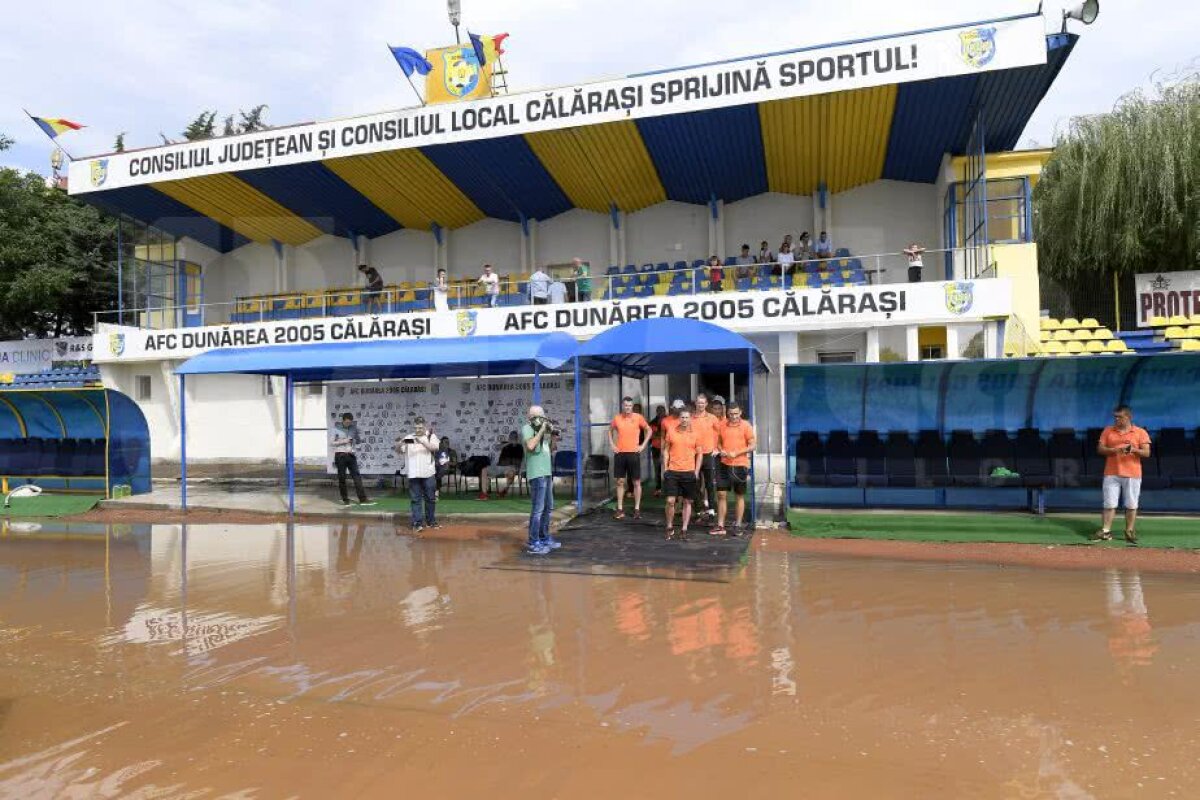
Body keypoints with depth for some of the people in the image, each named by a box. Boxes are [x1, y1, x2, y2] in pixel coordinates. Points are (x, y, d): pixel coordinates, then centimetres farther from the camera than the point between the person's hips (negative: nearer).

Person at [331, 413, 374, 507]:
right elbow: (331, 442, -3)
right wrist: (344, 441, -15)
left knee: (357, 476, -4)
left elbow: (358, 441, 14)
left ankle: (362, 499, -7)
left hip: (351, 455, 2)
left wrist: (360, 439, -10)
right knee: (342, 478, 2)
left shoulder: (354, 428, 5)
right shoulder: (336, 428, -2)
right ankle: (345, 499, 11)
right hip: (340, 455, -2)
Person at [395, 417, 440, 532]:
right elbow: (398, 451, 2)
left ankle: (431, 521, 20)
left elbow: (435, 448, -13)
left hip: (428, 473, 0)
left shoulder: (431, 436, 5)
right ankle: (417, 523, 2)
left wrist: (422, 442, -27)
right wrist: (399, 443, -20)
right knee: (416, 499, 0)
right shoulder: (408, 437, 8)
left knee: (430, 498, 8)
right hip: (413, 474, 0)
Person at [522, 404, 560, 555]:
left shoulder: (539, 430, 16)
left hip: (546, 472, 9)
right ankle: (533, 544, -7)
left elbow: (548, 448, 23)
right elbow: (530, 446, -25)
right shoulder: (527, 428, -8)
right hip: (537, 474, -9)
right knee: (538, 509, -10)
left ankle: (544, 538, 28)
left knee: (548, 508, 17)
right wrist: (541, 431, -16)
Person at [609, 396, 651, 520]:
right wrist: (612, 444, 8)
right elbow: (610, 430, 20)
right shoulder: (617, 418, 3)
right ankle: (620, 510, 11)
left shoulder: (638, 417, -4)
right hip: (619, 454, 2)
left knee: (636, 482, 2)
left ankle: (637, 509, 10)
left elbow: (649, 430, 6)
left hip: (633, 453, -2)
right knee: (620, 482, 6)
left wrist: (643, 445, -2)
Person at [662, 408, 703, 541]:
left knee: (687, 502, 6)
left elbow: (699, 454, 6)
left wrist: (696, 471, -1)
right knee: (670, 501, -5)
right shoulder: (671, 432, 2)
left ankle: (684, 530, 14)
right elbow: (666, 451, 7)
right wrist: (665, 468, 1)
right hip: (672, 472, -1)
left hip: (689, 472, 1)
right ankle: (670, 527, 13)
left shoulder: (695, 434, 1)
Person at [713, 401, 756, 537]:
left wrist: (736, 453, -17)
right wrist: (721, 450, -7)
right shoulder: (722, 426, 5)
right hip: (724, 465, 3)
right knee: (721, 495, 1)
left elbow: (752, 446, -6)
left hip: (740, 466, -3)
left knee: (740, 496, 7)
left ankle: (738, 526, 16)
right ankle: (720, 526, 8)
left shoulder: (746, 426, -5)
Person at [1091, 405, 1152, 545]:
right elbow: (1100, 448, 4)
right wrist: (1114, 450, -15)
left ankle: (1130, 532, 14)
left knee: (1131, 505, 3)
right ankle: (1105, 531, 5)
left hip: (1132, 475, -1)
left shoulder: (1140, 432, 2)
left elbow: (1147, 453, -3)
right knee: (1109, 504, 2)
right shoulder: (1108, 431, 8)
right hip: (1111, 474, 1)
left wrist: (1134, 450, -23)